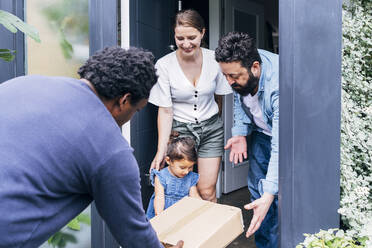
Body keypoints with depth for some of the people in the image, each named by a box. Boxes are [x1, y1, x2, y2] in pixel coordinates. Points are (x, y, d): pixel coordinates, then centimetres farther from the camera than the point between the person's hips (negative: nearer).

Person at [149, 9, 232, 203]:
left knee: (207, 191, -2)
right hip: (179, 130, -1)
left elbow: (221, 96, 7)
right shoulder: (164, 65, -11)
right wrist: (161, 150, -13)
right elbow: (165, 110, -9)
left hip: (211, 129, 1)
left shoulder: (213, 59, -5)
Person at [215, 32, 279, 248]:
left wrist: (269, 195, -50)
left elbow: (280, 147, -44)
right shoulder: (239, 69, -20)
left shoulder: (279, 85, -41)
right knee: (256, 189, 10)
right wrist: (240, 132, -9)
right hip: (262, 132, 6)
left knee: (281, 196, -13)